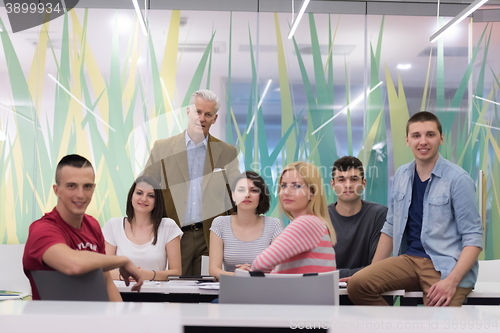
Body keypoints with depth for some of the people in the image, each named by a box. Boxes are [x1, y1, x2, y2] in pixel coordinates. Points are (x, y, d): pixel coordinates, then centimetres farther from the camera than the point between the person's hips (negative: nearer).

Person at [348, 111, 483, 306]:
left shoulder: (458, 179, -7)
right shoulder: (401, 175, 9)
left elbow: (473, 238, -9)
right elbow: (390, 228, 16)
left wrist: (452, 281, -21)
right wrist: (373, 271, 9)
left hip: (446, 266, -5)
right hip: (410, 259, 5)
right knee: (357, 284, -17)